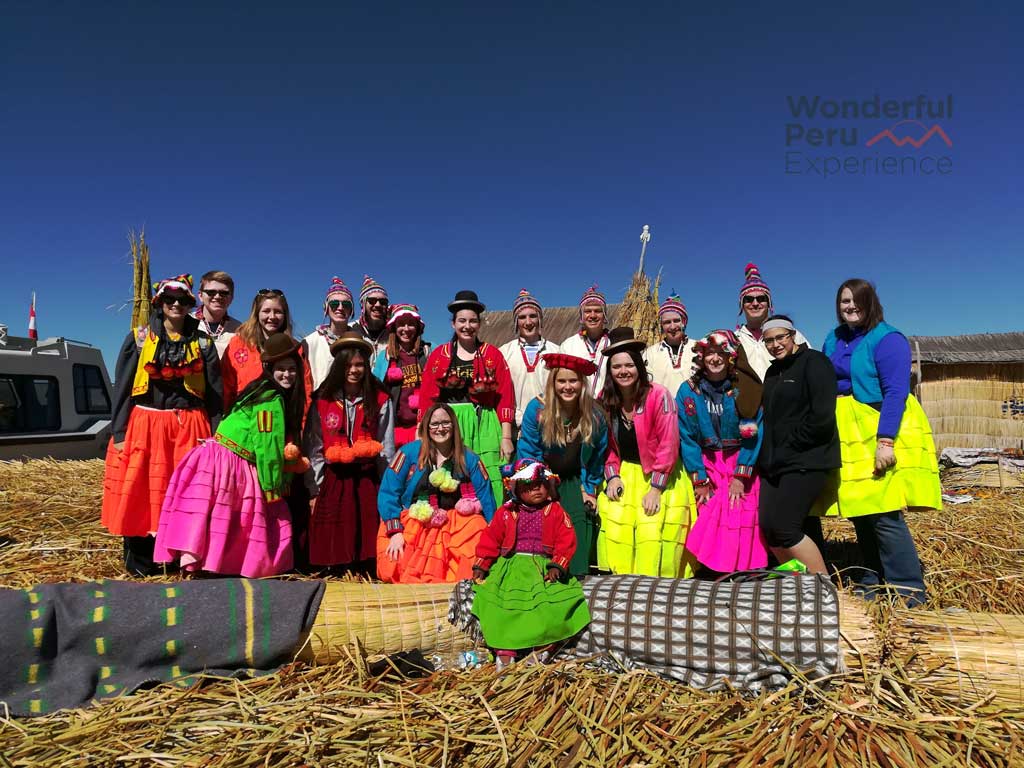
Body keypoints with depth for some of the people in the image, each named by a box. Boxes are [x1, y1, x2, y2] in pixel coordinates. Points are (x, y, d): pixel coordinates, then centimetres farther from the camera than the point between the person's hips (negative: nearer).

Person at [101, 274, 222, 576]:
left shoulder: (202, 343, 8)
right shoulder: (138, 339, 7)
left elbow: (215, 393, 6)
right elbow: (122, 388, 4)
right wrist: (119, 433, -4)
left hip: (188, 428, 1)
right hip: (143, 425, 0)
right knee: (141, 495, 1)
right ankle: (140, 561, 13)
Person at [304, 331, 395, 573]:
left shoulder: (380, 401, 4)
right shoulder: (322, 401, 4)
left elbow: (387, 448, 6)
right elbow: (313, 449, 6)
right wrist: (314, 490, 3)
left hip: (368, 481, 0)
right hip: (333, 481, 0)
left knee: (367, 545, 0)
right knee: (334, 548, 1)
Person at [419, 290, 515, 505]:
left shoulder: (493, 355, 8)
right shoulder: (438, 355, 9)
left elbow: (505, 398, 4)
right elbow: (427, 399, 5)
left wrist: (506, 437, -3)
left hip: (484, 427, 0)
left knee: (488, 485, -6)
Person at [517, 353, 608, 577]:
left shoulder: (595, 415, -9)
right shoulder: (537, 409, -15)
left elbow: (597, 458, 5)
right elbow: (528, 453, -9)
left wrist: (589, 489, 3)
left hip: (574, 479, 2)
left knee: (582, 516, -17)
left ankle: (578, 576, -9)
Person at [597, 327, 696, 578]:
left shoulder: (658, 395, -14)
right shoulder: (606, 401, 1)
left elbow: (668, 445, -15)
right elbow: (608, 445, 8)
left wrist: (655, 488, -16)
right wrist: (612, 476, -6)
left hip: (660, 476, -4)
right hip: (624, 474, 4)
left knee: (652, 530, -17)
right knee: (614, 527, -13)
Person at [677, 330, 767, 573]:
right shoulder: (689, 391, 0)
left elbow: (753, 434, -6)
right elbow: (687, 437, -3)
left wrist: (741, 476, -14)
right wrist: (699, 480, -8)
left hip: (743, 466, 0)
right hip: (707, 466, 1)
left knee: (743, 522, -9)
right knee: (709, 521, -9)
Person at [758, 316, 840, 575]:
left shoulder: (814, 362, -5)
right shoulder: (773, 371, 18)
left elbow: (822, 417, -14)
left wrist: (790, 445, -10)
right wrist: (768, 453, 7)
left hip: (805, 462, -8)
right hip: (774, 463, 8)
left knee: (783, 527, -12)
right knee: (767, 526, 4)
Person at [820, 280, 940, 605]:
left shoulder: (887, 339, -8)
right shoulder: (834, 340, 13)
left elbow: (895, 393, -15)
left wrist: (885, 441, -23)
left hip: (879, 434, -6)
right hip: (847, 438, 7)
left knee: (883, 514, -9)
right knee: (859, 513, 10)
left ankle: (910, 591, 2)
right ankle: (874, 582, 22)